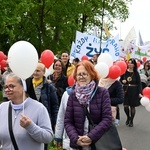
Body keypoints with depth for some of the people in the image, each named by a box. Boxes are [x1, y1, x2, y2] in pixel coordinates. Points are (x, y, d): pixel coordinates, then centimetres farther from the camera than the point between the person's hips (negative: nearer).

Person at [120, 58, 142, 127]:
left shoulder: (136, 73, -6)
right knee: (125, 106, -2)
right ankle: (128, 117, 29)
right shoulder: (124, 71, -3)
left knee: (132, 106, 6)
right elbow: (120, 79, 7)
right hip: (126, 90, 1)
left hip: (134, 91, -1)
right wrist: (122, 81, -17)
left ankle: (131, 121, 24)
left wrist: (139, 92, -13)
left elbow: (139, 83, -6)